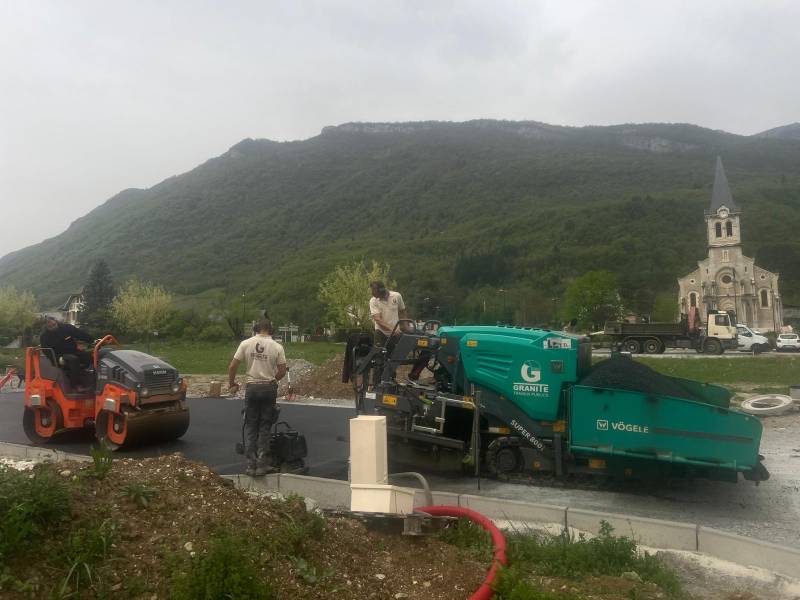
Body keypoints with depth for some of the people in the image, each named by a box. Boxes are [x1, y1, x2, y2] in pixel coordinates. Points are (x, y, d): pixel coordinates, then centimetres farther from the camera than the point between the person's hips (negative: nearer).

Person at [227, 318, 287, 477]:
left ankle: (251, 465, 9)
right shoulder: (277, 347, -5)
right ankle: (262, 464, 6)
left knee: (250, 426, 10)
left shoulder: (246, 344, -2)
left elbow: (232, 366, -3)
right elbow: (282, 371, -3)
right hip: (269, 388, 0)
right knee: (264, 427, 8)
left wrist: (231, 384, 12)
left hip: (252, 388, 1)